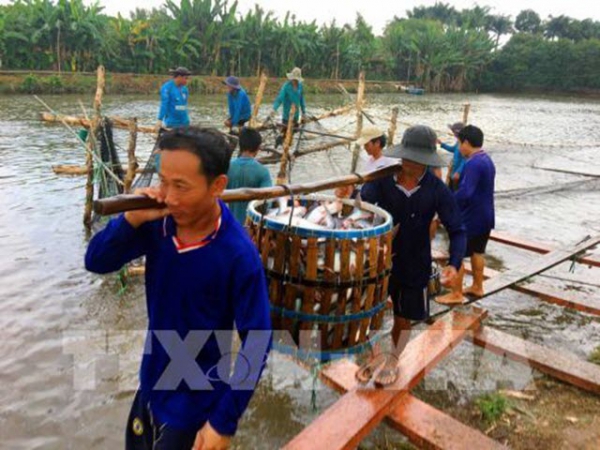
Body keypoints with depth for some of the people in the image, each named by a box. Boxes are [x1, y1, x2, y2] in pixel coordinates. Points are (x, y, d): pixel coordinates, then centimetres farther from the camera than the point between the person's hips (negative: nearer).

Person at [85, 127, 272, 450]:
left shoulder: (239, 256, -28)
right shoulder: (159, 222, -13)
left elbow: (257, 342, -21)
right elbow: (96, 262, -6)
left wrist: (224, 421, -18)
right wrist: (132, 219, -24)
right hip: (150, 385, 6)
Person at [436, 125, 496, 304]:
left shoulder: (473, 163, -24)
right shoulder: (487, 160, 9)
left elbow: (464, 193, -37)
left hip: (471, 218, -10)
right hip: (485, 216, 10)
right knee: (478, 252, 21)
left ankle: (456, 294, 7)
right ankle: (477, 287, 33)